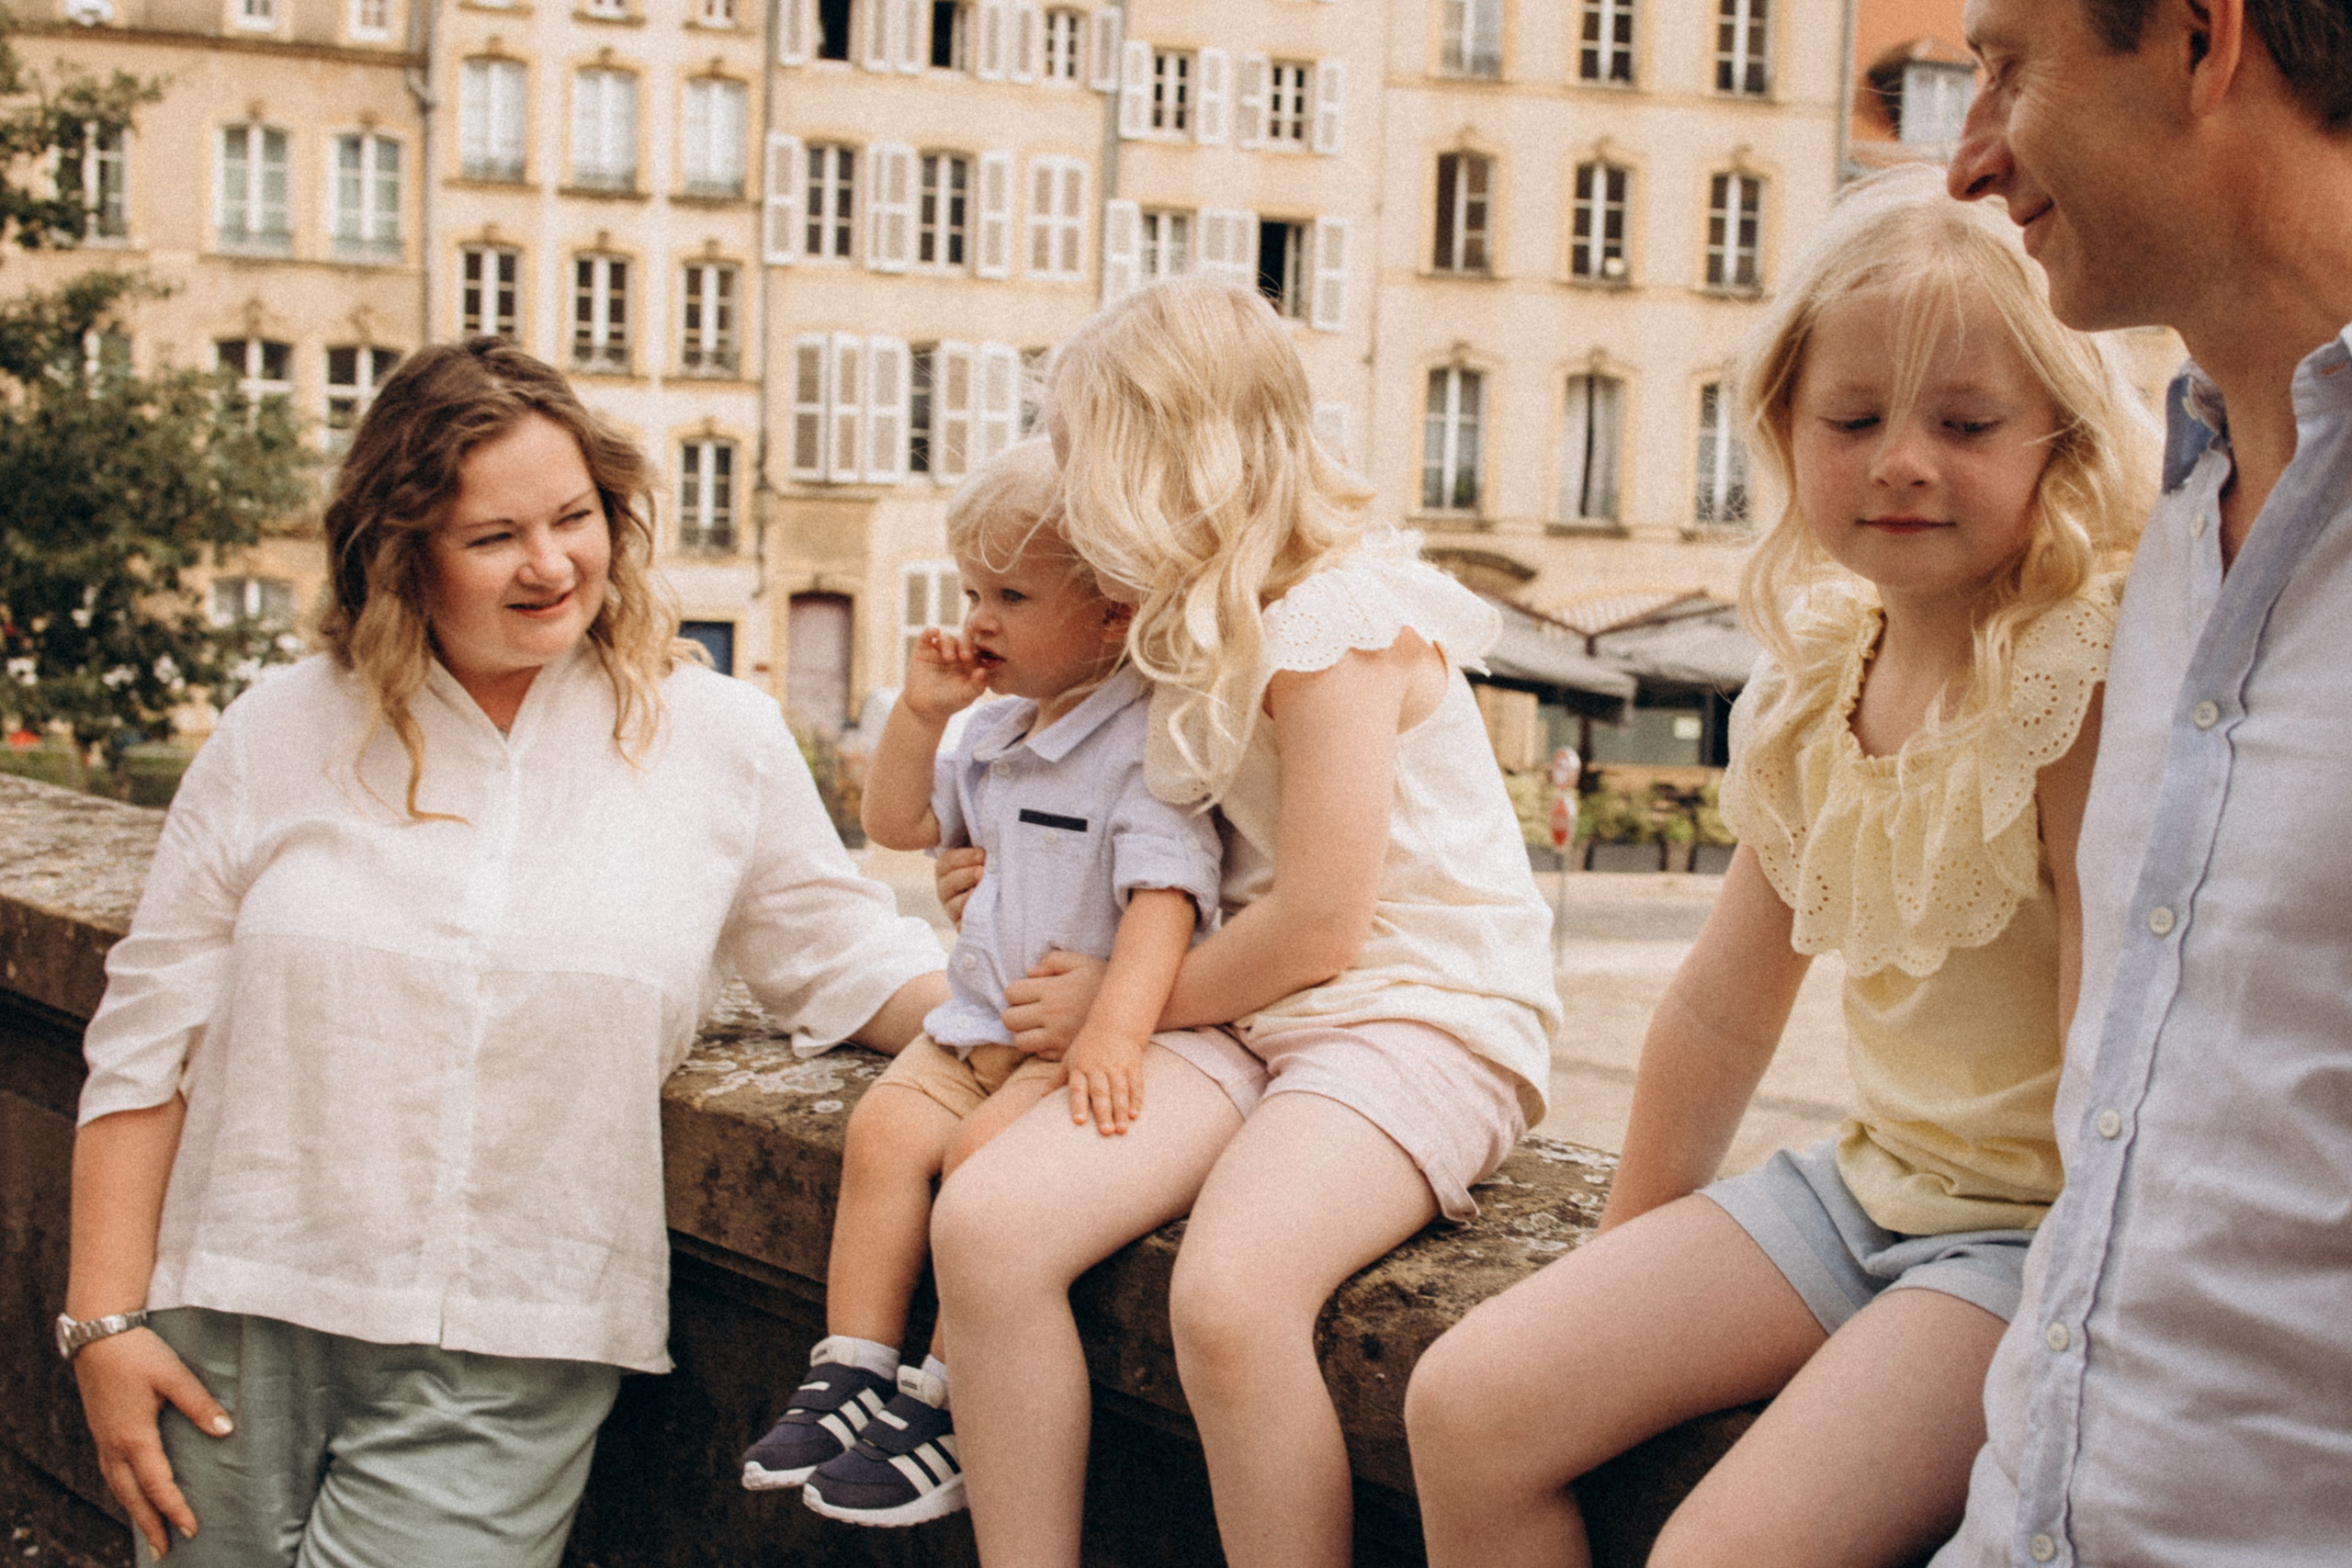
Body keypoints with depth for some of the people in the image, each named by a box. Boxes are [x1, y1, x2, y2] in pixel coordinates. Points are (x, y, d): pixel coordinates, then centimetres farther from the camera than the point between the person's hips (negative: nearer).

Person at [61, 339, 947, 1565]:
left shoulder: (721, 743, 4)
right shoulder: (282, 736, 3)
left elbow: (851, 964, 10)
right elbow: (148, 1038, 5)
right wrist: (105, 1319, 0)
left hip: (507, 1367, -1)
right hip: (247, 1329, 1)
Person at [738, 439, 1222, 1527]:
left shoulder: (1148, 736, -15)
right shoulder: (997, 732, 13)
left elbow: (1165, 891, -26)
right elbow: (898, 825, 25)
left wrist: (1113, 1029, -37)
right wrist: (921, 715, 8)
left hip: (1087, 1033, -8)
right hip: (983, 1018, 8)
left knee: (983, 1150, -27)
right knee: (884, 1127, -11)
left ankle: (946, 1406, -18)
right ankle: (850, 1373, -5)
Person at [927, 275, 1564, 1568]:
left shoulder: (1336, 614, -11)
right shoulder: (1218, 631, 17)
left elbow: (1319, 925, -15)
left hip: (1421, 1015, -8)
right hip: (1262, 1018, 8)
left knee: (1228, 1295, -35)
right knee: (983, 1219, -17)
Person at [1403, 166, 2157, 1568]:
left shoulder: (2085, 675, -17)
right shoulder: (1808, 690, 4)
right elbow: (1724, 1007, 13)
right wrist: (1628, 1266, 19)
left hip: (2043, 1227, -7)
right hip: (1867, 1181, 7)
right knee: (1470, 1405, -4)